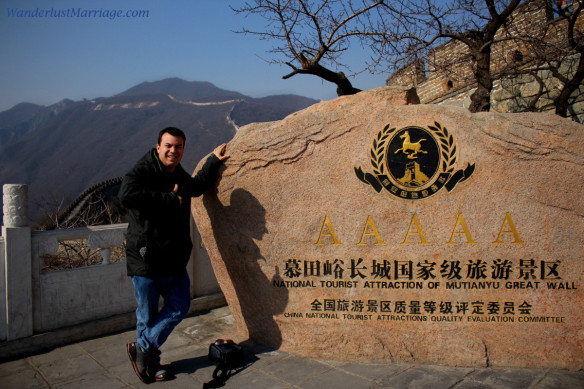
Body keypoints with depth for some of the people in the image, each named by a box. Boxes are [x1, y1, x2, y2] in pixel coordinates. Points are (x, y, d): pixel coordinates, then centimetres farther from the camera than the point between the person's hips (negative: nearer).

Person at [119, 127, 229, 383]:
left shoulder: (180, 176, 11)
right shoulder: (142, 172, -12)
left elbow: (197, 186, 33)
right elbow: (127, 195, -33)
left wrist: (214, 161, 28)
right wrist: (169, 198, -27)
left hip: (175, 260, 8)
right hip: (147, 260, -7)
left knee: (180, 306, 14)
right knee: (147, 315, 7)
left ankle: (143, 348, 27)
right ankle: (150, 361, 27)